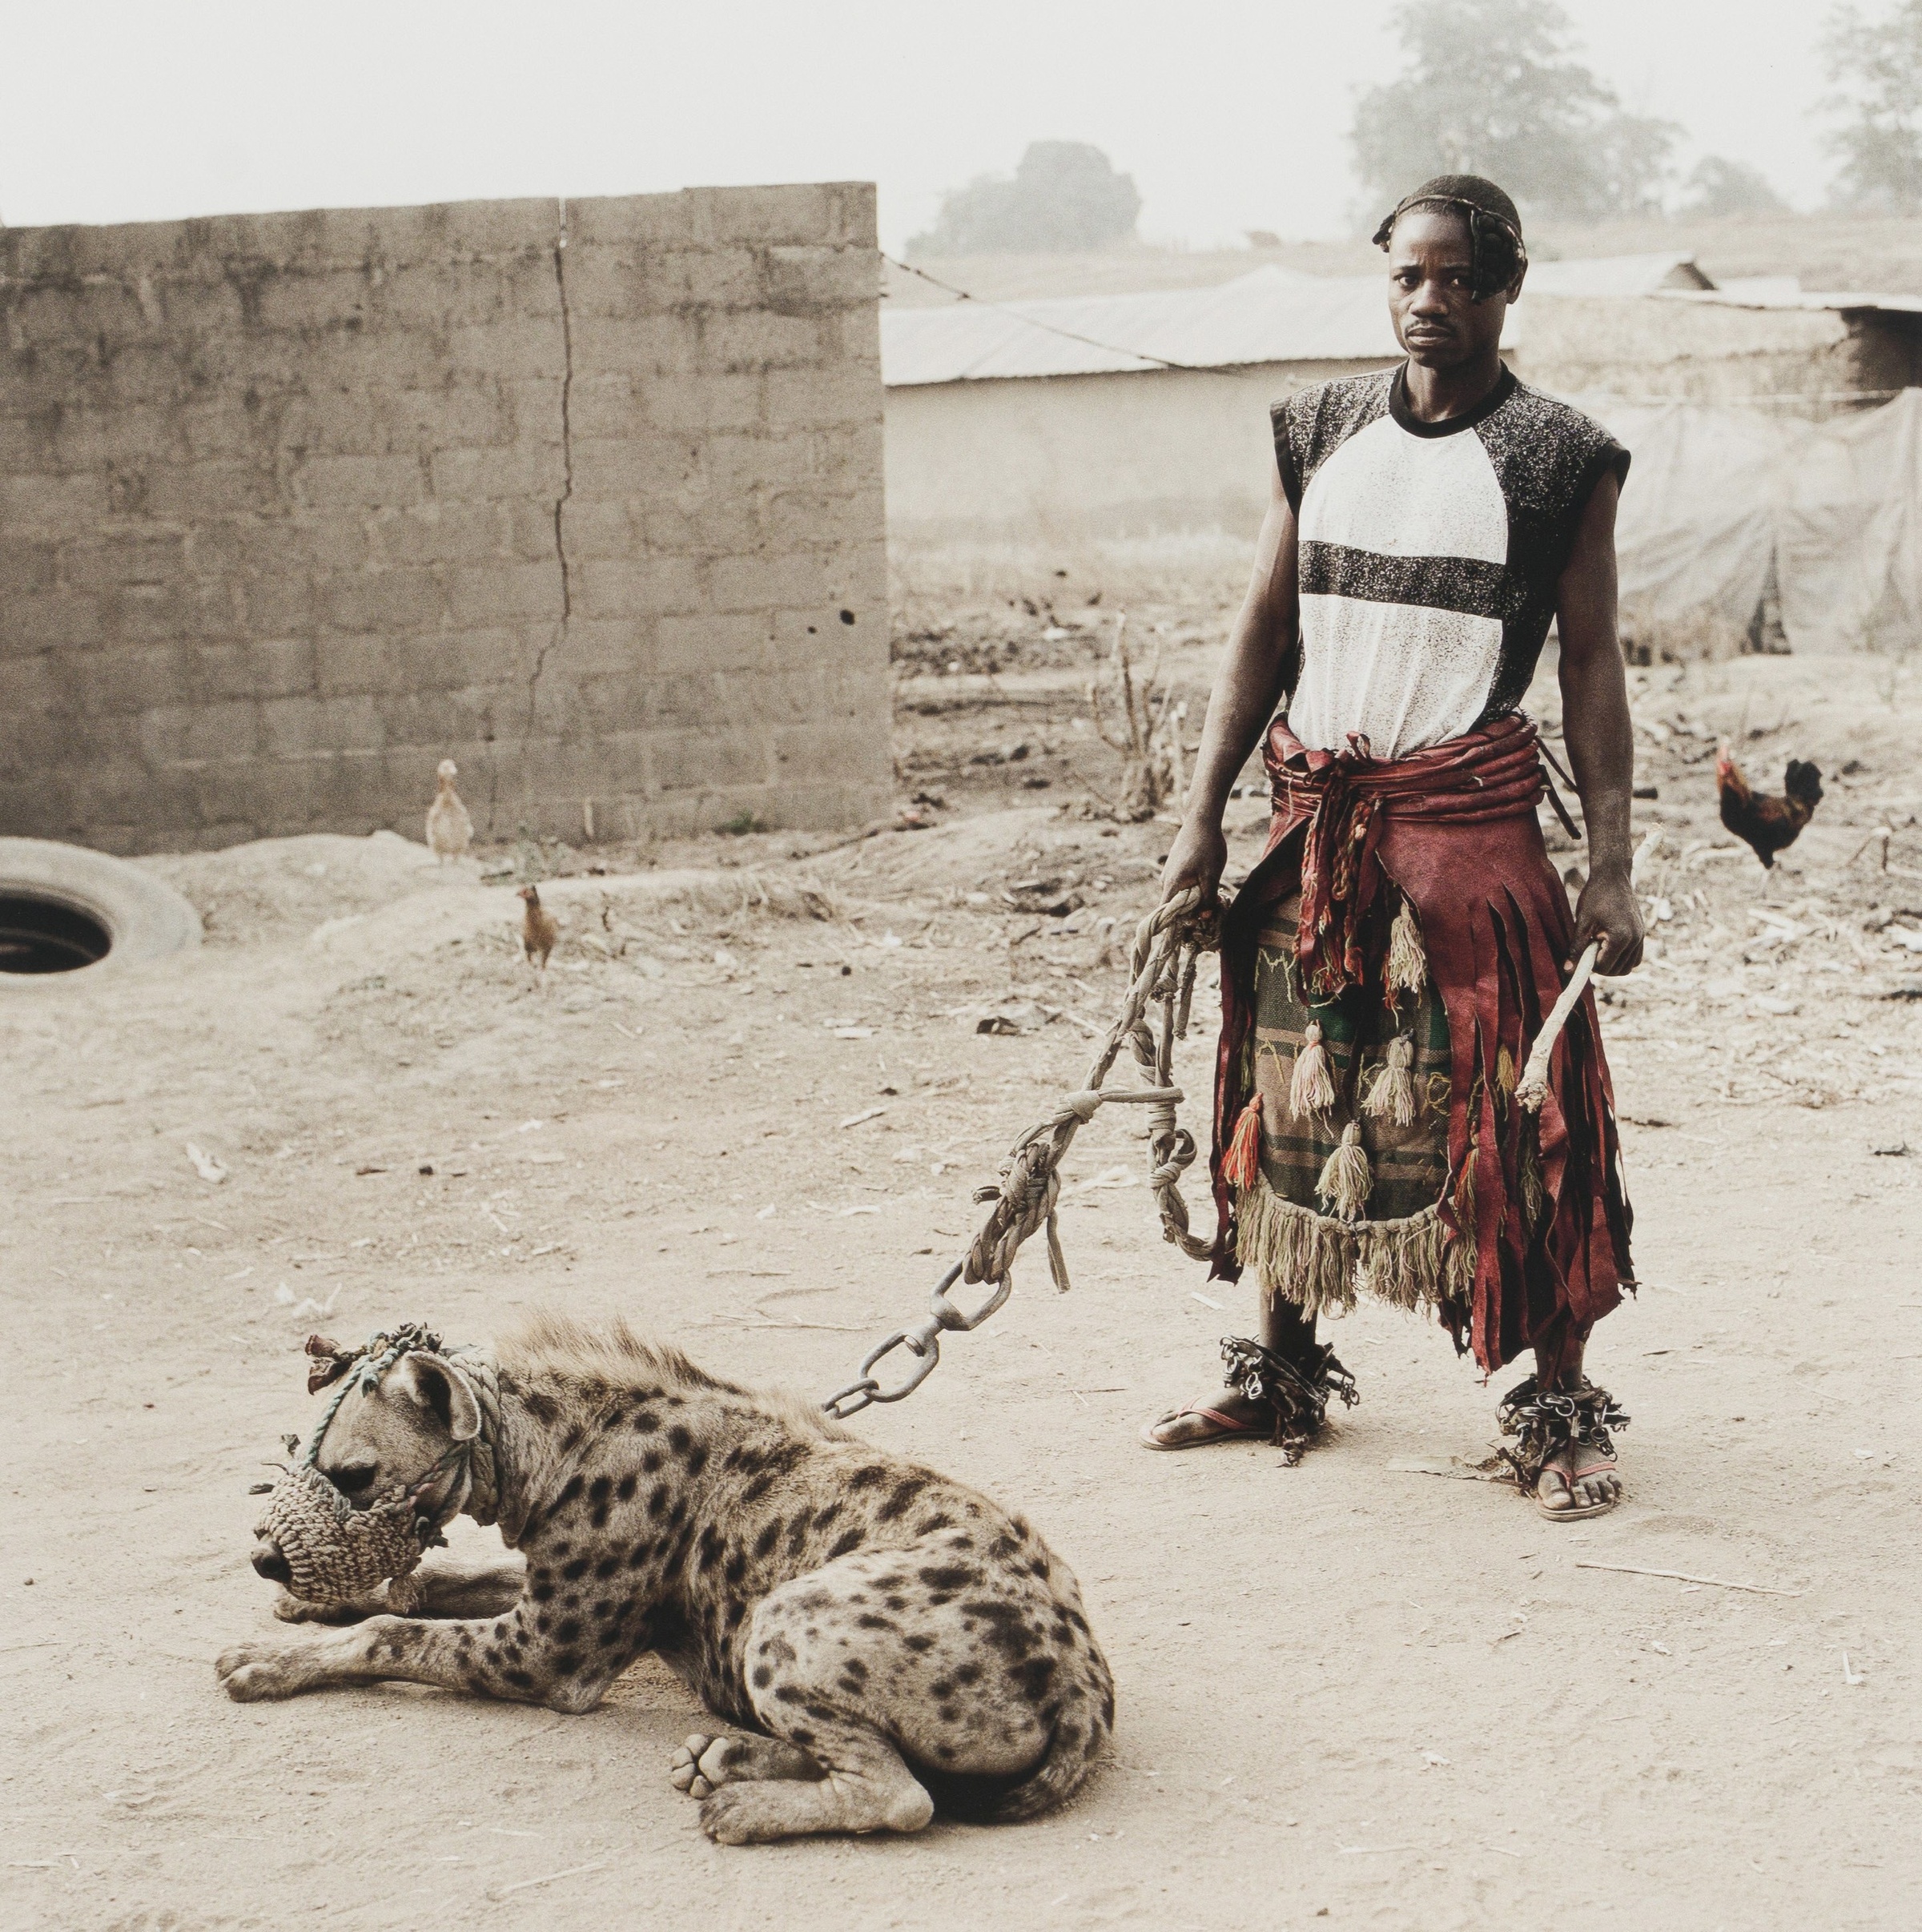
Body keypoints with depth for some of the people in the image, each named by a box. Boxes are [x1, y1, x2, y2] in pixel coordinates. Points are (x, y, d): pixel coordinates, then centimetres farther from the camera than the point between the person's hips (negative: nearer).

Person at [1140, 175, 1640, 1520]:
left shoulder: (1560, 459, -1)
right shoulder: (1320, 433, 10)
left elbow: (1593, 668, -2)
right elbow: (1267, 628, 12)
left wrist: (1613, 870, -7)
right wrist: (1205, 816, 6)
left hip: (1472, 816, -4)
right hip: (1316, 816, 4)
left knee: (1511, 1122, -6)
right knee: (1294, 1101, 11)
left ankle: (1562, 1413, 4)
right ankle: (1285, 1376, 26)